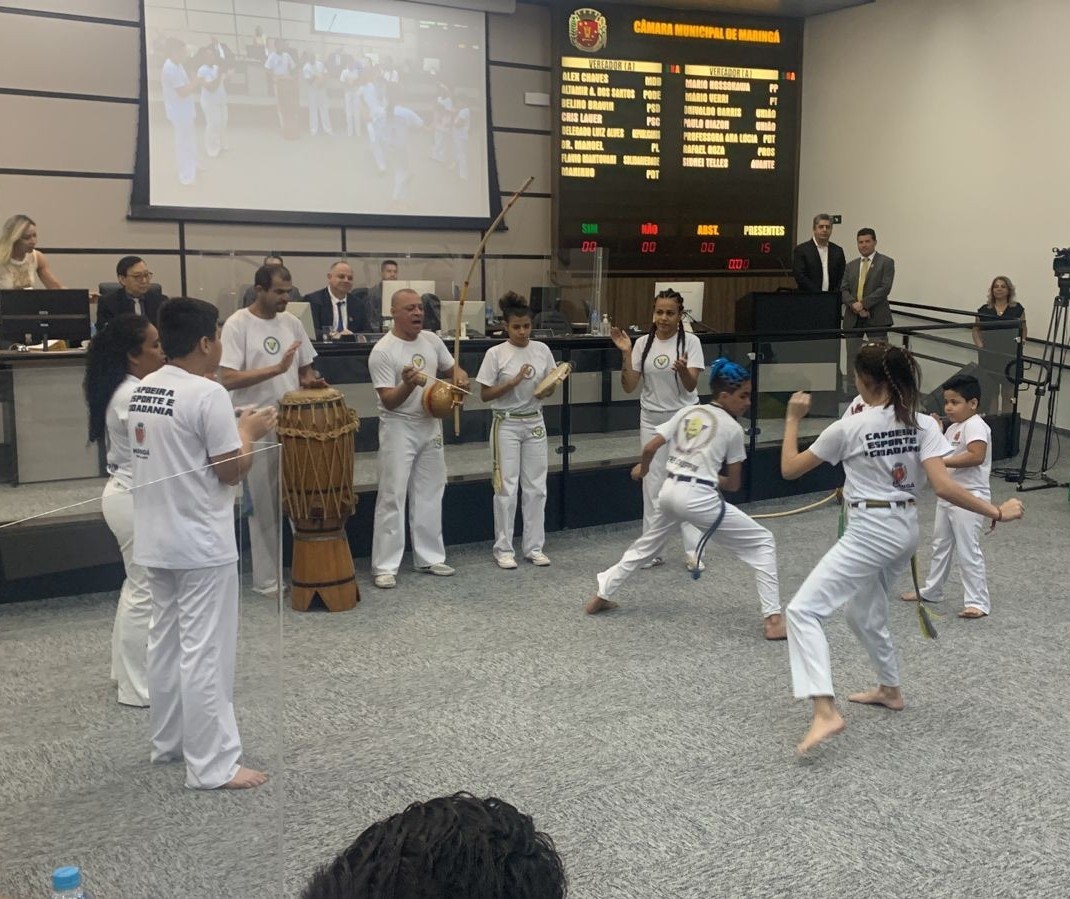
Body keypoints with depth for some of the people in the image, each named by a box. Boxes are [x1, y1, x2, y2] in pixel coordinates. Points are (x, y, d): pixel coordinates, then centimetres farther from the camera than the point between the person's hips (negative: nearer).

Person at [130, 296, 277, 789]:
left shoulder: (141, 391, 7)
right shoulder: (207, 394, -18)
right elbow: (231, 471, -15)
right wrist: (248, 432, 1)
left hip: (156, 540, 9)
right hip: (201, 544, -8)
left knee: (165, 640, 18)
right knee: (204, 652, -3)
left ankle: (170, 741, 32)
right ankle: (212, 765, 4)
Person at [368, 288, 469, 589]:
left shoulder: (432, 340, 3)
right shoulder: (382, 351, -16)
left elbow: (451, 367, 17)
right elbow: (389, 401, -18)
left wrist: (459, 375, -7)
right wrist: (409, 385, -37)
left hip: (430, 425, 7)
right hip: (398, 428, -7)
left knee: (429, 495, 13)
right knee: (393, 497, -5)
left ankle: (429, 557, 24)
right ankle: (385, 566, 0)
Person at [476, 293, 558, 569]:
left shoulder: (542, 349, 2)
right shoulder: (496, 353, -9)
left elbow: (547, 389, 10)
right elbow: (485, 395, -8)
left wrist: (549, 387, -13)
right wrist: (513, 382, -20)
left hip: (534, 423, 4)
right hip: (507, 425, -4)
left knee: (536, 487, 7)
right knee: (506, 487, 0)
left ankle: (534, 547, 17)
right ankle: (504, 549, 10)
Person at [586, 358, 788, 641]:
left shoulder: (687, 412, 11)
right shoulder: (733, 428, 0)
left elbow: (650, 448, 7)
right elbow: (733, 484, 5)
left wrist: (643, 469, 27)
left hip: (669, 490, 6)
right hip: (699, 497, -6)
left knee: (646, 544, 32)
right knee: (762, 543, 4)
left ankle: (601, 595, 40)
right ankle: (773, 619, -5)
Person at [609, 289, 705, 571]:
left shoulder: (690, 341, -8)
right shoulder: (643, 343, 0)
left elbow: (691, 386, -13)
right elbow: (629, 387, -3)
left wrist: (683, 369, -34)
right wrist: (626, 354, -14)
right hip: (652, 420, 3)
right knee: (653, 486, 7)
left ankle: (693, 550, 6)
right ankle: (652, 550, 15)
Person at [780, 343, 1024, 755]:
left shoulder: (848, 428, -13)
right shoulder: (924, 425, -2)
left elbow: (789, 469, -3)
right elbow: (943, 487, -12)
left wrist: (793, 418, 7)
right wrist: (997, 512, -6)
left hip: (870, 532, -7)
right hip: (905, 530, 8)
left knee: (804, 610, -10)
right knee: (865, 613, 29)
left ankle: (826, 712, -23)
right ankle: (890, 689, 45)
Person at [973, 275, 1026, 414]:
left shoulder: (1017, 309, 4)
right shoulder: (984, 310, 6)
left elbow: (1023, 329, 8)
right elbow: (976, 330, 9)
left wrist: (1021, 340, -9)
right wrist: (979, 344, -7)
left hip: (1010, 356, -1)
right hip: (989, 357, 1)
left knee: (1008, 393, 4)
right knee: (991, 393, 5)